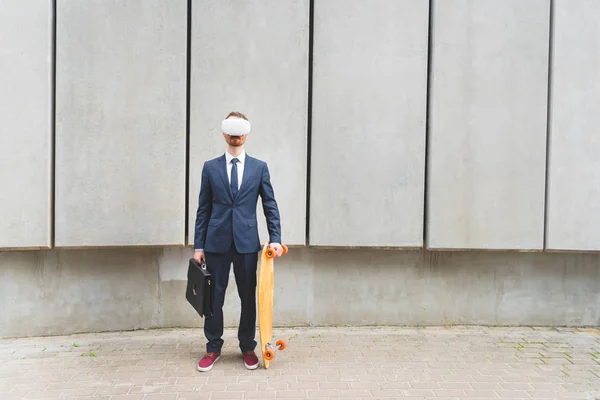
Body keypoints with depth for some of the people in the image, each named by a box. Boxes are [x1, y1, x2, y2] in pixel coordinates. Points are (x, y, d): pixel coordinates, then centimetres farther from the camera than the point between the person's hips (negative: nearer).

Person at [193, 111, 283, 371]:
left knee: (248, 298, 8)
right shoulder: (210, 167, 6)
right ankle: (213, 348, 24)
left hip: (247, 242, 0)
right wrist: (198, 245, 2)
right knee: (214, 297, 7)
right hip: (217, 242, 0)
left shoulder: (259, 167, 5)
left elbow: (270, 206, 5)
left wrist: (275, 238, -5)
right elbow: (203, 209, 6)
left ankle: (248, 347, 24)